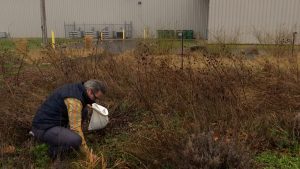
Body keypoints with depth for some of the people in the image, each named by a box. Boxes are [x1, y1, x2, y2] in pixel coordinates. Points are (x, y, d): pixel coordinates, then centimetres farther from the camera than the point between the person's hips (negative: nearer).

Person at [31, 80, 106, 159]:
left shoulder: (76, 89, 2)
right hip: (44, 129, -9)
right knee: (76, 140, -31)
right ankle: (55, 148, -1)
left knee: (83, 111, 8)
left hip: (51, 122, 9)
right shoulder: (75, 100, -26)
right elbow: (76, 130, -26)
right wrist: (88, 154, -19)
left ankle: (66, 136, 14)